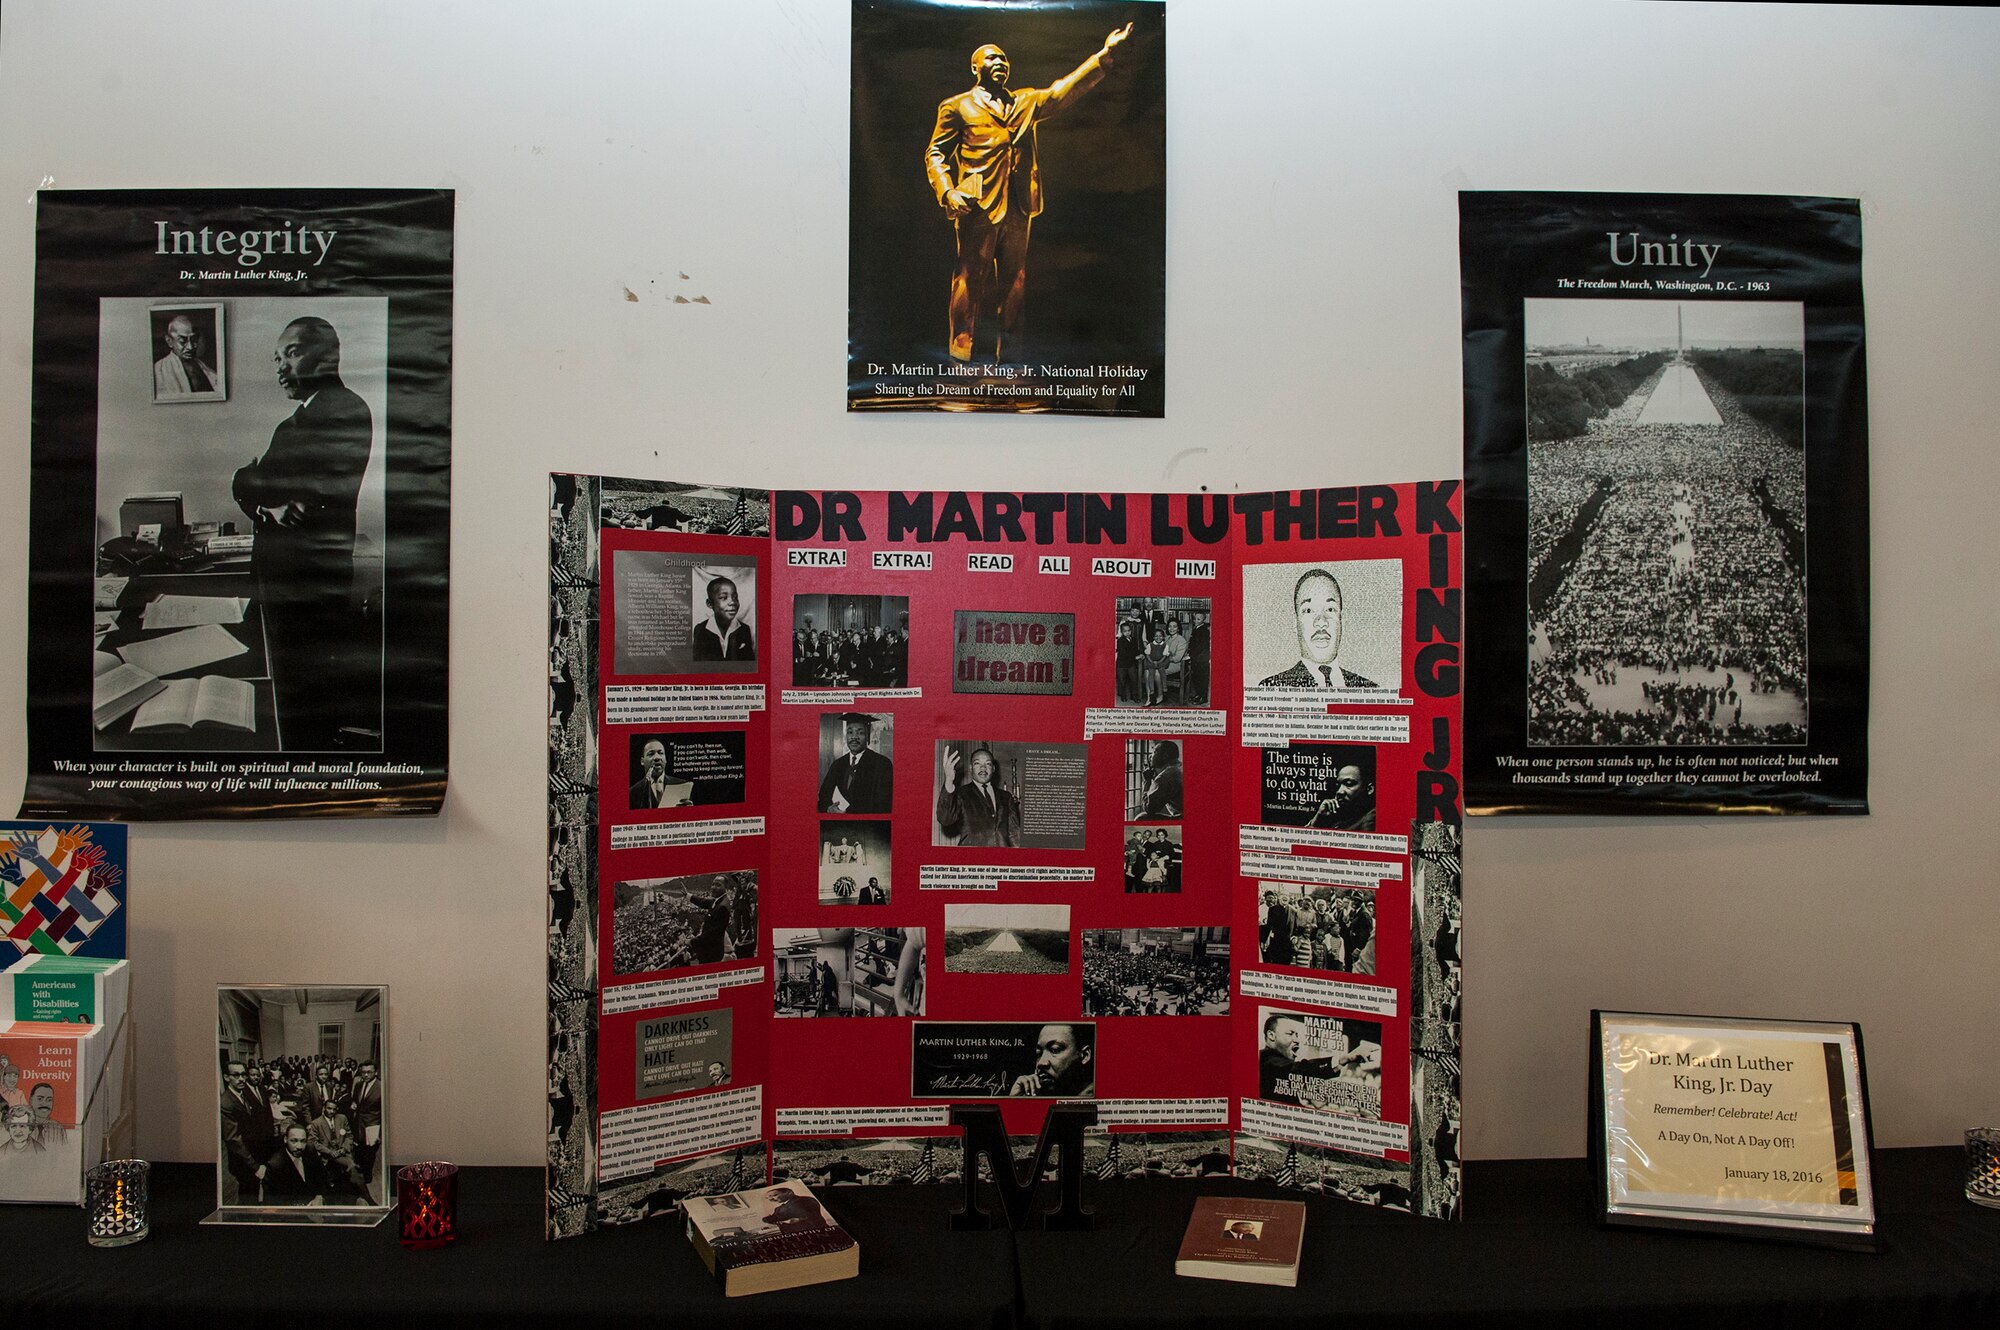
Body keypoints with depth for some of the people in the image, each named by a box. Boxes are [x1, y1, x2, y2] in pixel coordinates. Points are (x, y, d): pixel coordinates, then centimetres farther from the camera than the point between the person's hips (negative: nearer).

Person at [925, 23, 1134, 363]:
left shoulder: (1025, 102, 20)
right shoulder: (957, 106, 9)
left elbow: (1063, 91, 11)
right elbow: (935, 154, 5)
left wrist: (1104, 54, 1)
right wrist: (947, 191, -13)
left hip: (1018, 205, 5)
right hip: (977, 206, -5)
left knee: (1015, 277, 7)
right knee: (972, 277, -5)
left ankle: (1007, 346, 14)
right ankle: (962, 348, 0)